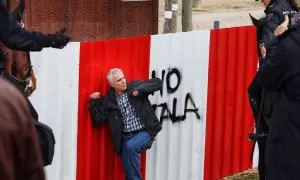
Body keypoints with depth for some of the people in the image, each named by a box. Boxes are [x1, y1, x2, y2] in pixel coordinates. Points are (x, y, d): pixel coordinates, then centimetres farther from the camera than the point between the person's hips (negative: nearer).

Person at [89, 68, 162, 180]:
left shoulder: (134, 86, -3)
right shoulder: (108, 100, 3)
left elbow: (157, 83, -8)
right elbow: (98, 120, 0)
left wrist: (140, 90, -20)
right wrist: (93, 102, -10)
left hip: (145, 132, -4)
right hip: (126, 137, 4)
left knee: (130, 146, -32)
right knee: (128, 170, 0)